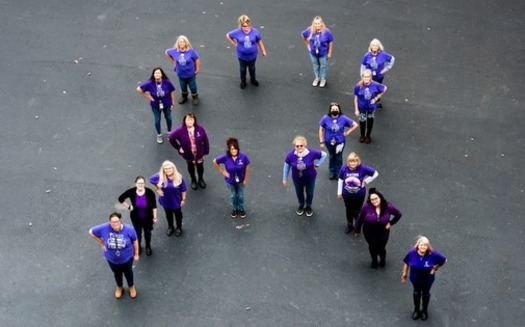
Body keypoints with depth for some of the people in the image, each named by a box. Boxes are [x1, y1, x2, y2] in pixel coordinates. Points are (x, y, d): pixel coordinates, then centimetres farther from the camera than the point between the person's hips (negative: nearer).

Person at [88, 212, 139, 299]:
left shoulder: (128, 229, -29)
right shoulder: (104, 228, -29)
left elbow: (135, 241, -11)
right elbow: (91, 232, -13)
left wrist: (136, 254, -1)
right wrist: (102, 243, -11)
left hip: (127, 257, -1)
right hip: (112, 259, 1)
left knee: (128, 272, 27)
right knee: (117, 273, 28)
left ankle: (131, 287, 57)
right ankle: (119, 287, 59)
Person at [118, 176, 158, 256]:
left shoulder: (150, 192, -23)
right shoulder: (131, 192, -22)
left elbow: (154, 206, -12)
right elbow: (120, 199, -6)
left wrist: (155, 217, -6)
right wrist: (129, 207, -10)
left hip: (148, 218, 0)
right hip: (136, 218, 0)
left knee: (147, 233, 21)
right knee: (138, 233, 20)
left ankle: (148, 247, 47)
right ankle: (138, 247, 47)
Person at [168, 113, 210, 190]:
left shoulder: (200, 129, -23)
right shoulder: (180, 130, -25)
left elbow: (205, 140, -11)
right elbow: (170, 137, -12)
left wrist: (206, 151, -5)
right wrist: (178, 148, -10)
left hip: (199, 153, 0)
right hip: (188, 154, 0)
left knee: (200, 166, 23)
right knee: (191, 167, 25)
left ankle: (201, 179, 53)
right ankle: (193, 180, 53)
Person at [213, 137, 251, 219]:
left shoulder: (243, 156, -32)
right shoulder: (225, 157, -32)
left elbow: (247, 167, -15)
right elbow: (215, 162, -14)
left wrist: (245, 179, -7)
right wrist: (222, 171, -11)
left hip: (240, 179, 0)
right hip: (230, 180, 0)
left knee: (241, 195, 25)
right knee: (233, 195, 26)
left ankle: (241, 209, 51)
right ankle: (234, 208, 53)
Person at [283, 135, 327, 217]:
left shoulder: (312, 153, -32)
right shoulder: (291, 154, -29)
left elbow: (324, 155, -13)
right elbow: (286, 166, -11)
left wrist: (317, 165, -11)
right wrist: (285, 179, -1)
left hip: (310, 178, -1)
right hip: (297, 178, 1)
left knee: (309, 193, 23)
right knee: (299, 193, 25)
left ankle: (308, 206, 54)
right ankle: (301, 205, 57)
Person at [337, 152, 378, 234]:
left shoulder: (362, 168, -26)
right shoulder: (344, 168, -22)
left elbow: (375, 173, -13)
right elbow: (340, 180, -4)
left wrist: (366, 182, -12)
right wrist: (339, 192, 4)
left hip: (359, 195, -2)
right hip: (347, 194, 2)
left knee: (357, 211, 15)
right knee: (349, 211, 23)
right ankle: (349, 226, 49)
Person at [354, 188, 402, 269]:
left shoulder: (388, 207, -19)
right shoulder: (367, 207, -25)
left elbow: (398, 214, -1)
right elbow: (360, 219, -11)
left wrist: (391, 223, -6)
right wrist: (357, 230, -2)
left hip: (383, 231, 0)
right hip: (369, 232, 0)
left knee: (381, 248, 10)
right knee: (372, 247, 19)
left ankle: (383, 259, 47)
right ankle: (374, 261, 50)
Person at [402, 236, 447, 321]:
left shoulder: (433, 254, -31)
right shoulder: (412, 253, -27)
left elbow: (444, 260, -14)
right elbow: (406, 263, -9)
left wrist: (435, 268, -13)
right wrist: (404, 274, 1)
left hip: (427, 279, -1)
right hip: (415, 278, 1)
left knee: (425, 294, 24)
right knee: (416, 293, 25)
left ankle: (425, 310, 51)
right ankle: (416, 309, 52)